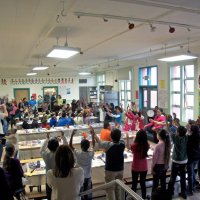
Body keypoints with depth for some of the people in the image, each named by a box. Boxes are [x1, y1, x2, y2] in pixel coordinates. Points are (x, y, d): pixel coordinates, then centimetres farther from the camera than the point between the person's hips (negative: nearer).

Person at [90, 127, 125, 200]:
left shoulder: (108, 145, -23)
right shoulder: (122, 143, -12)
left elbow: (99, 141, -8)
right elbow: (118, 139, 10)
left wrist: (93, 133, 5)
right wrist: (116, 131, 21)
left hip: (110, 170, -5)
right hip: (120, 170, 5)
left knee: (110, 189, 6)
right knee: (118, 188, 21)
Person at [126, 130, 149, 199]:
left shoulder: (135, 145, -22)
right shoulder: (147, 145, -13)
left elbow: (128, 147, -2)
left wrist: (127, 139, 8)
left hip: (136, 168, -3)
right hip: (144, 168, 3)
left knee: (134, 183, 14)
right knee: (143, 183, 18)